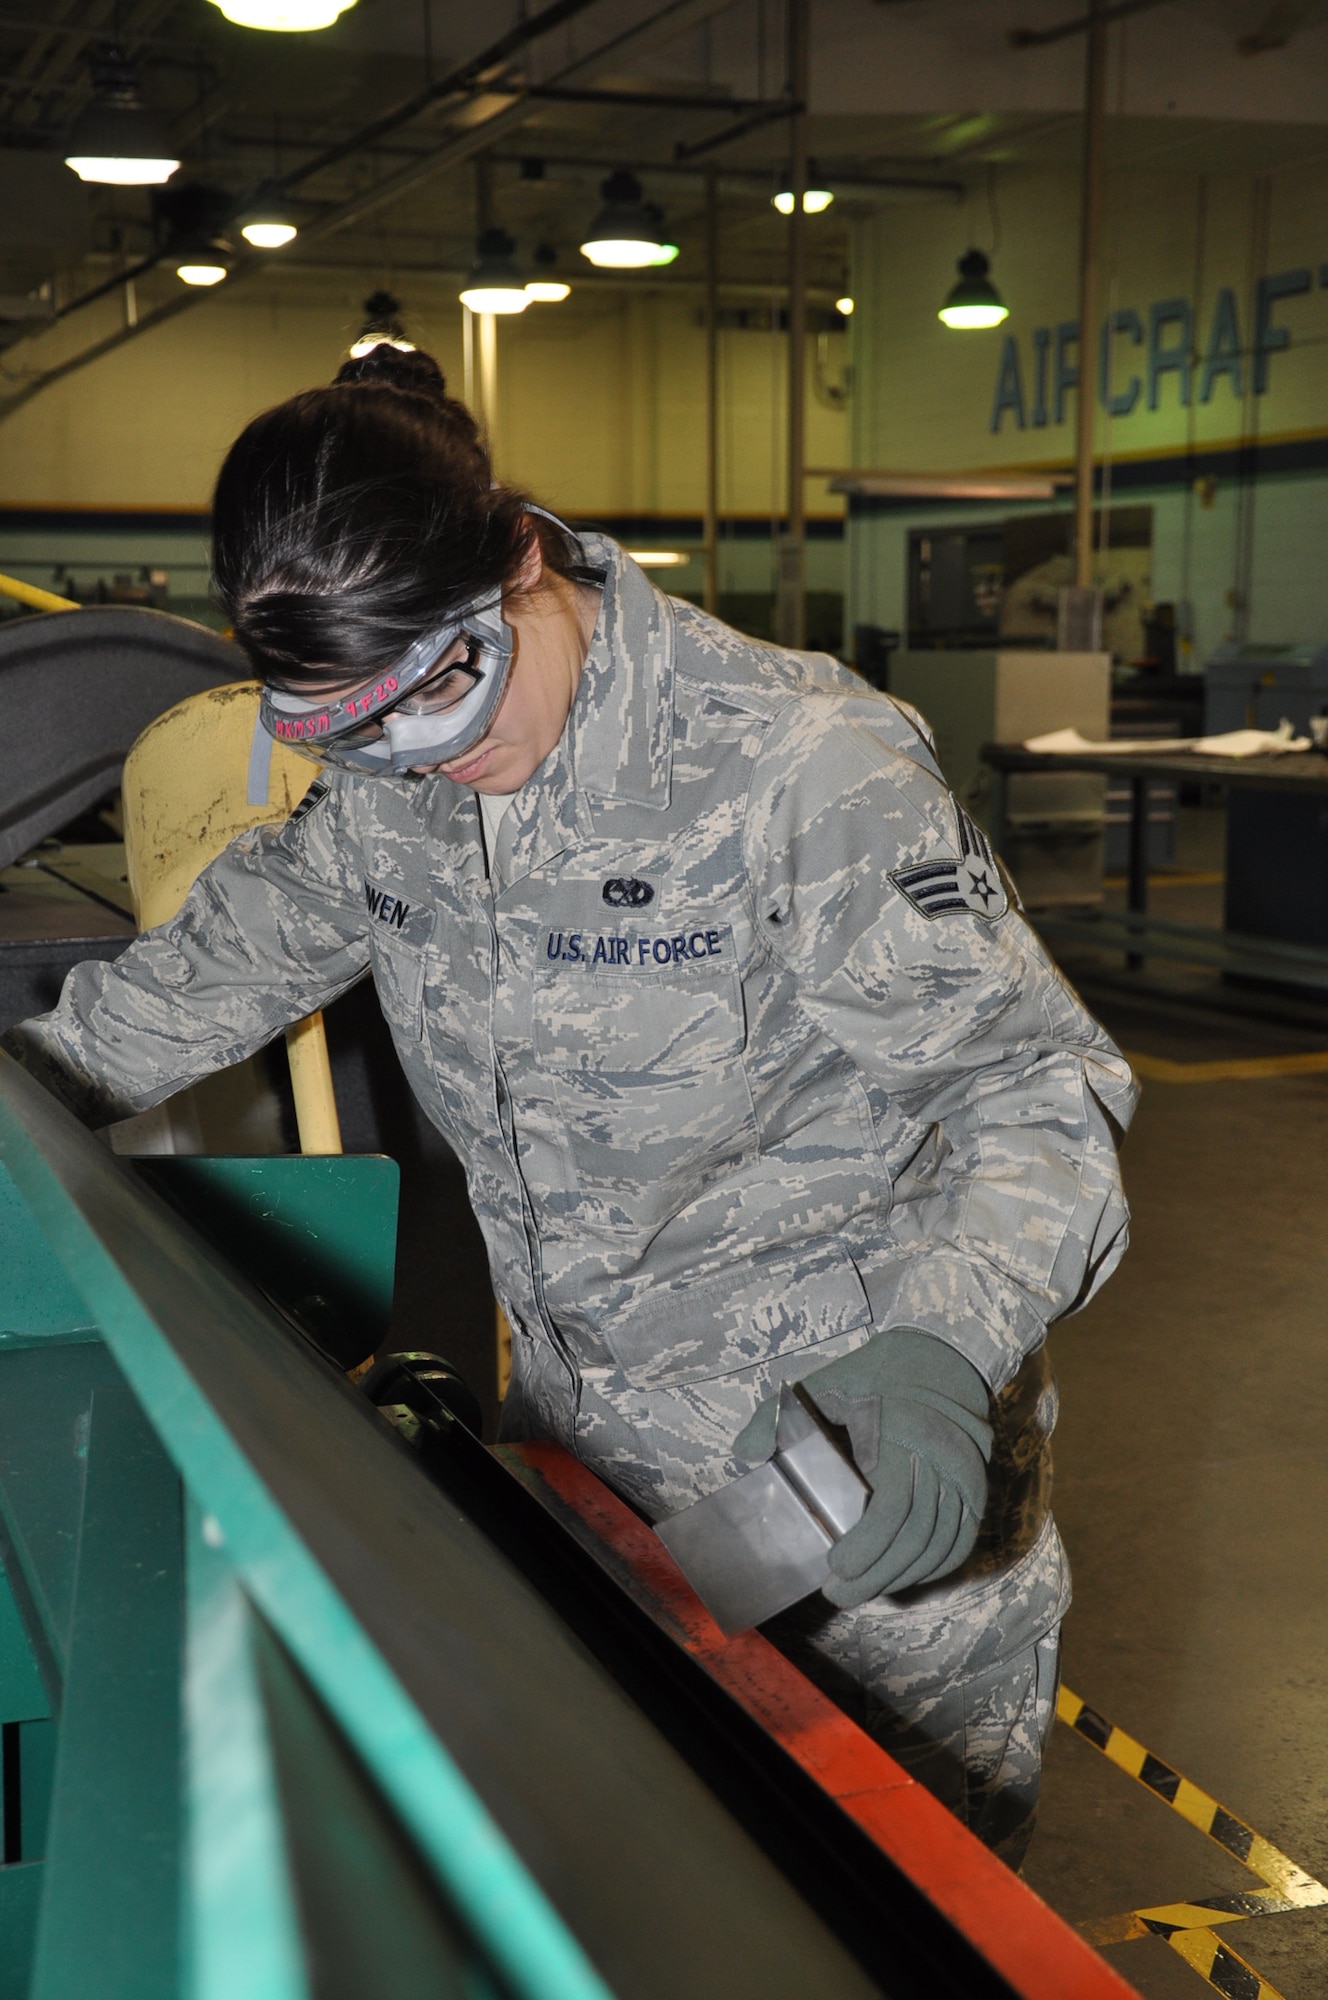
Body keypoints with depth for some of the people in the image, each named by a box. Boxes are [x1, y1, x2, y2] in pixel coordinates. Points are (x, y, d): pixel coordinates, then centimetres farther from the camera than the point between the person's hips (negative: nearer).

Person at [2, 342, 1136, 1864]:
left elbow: (1032, 1083, -23)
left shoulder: (802, 765, -22)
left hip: (852, 1453, -5)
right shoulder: (386, 788, -2)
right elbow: (221, 962, 17)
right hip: (580, 1438, 6)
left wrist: (936, 1349, -40)